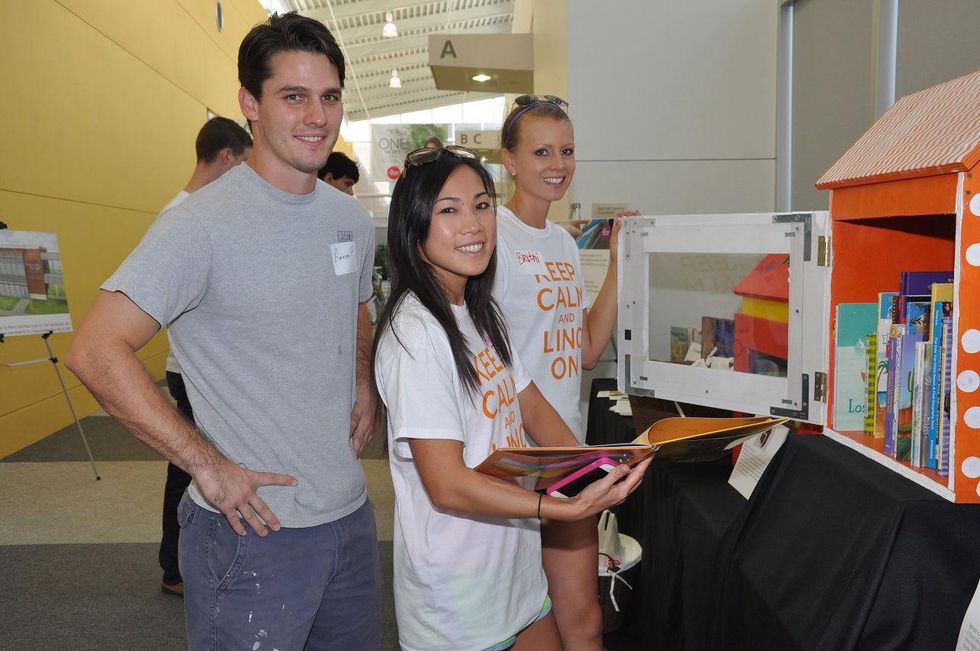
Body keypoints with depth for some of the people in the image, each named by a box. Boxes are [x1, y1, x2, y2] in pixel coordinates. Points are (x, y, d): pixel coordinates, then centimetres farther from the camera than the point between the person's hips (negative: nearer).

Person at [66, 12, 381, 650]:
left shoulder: (353, 219, 6)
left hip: (352, 516, 7)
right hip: (255, 529, -7)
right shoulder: (204, 224, -16)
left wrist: (364, 386, 5)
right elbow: (96, 350, -19)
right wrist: (209, 465, -20)